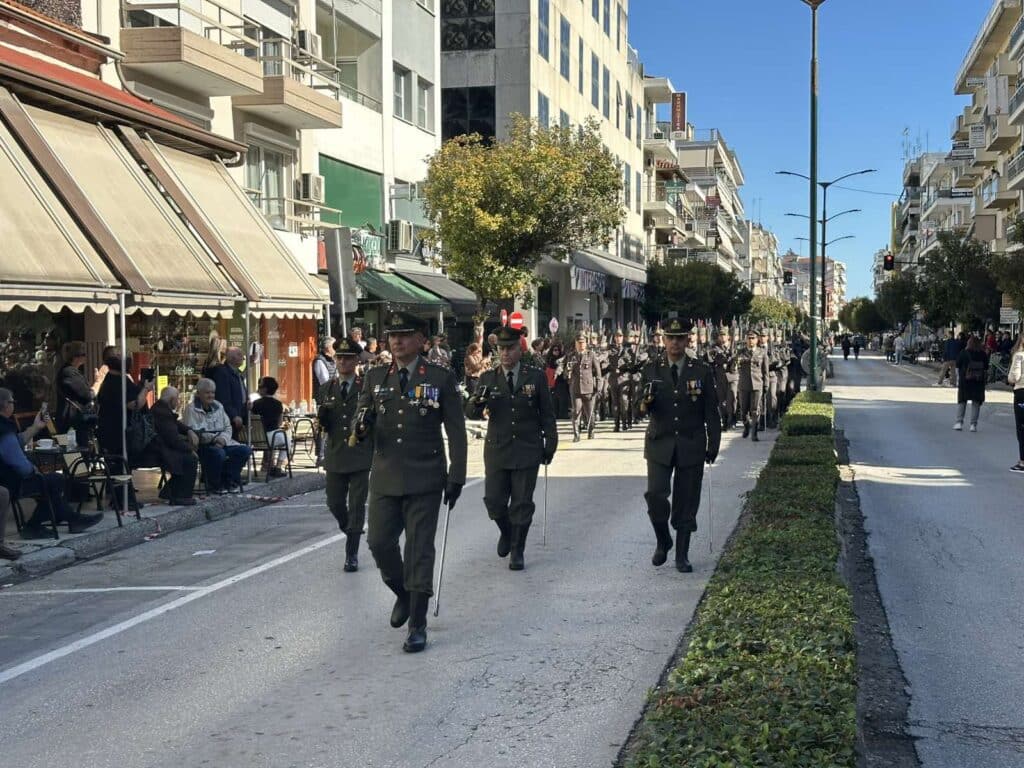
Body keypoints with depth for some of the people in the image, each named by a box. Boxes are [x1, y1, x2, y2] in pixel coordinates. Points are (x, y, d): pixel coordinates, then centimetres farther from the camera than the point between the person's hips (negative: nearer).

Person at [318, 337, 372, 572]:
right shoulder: (328, 388, 9)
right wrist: (322, 416, -10)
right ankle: (352, 533, 36)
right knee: (334, 503, 8)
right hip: (335, 455, 4)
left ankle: (352, 555, 4)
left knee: (357, 506, -2)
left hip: (360, 454, -3)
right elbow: (324, 425, 11)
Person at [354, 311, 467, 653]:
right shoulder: (375, 377, 8)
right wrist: (361, 426, -13)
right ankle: (403, 594, 33)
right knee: (379, 543, 4)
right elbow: (361, 417, 12)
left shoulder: (441, 378, -1)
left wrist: (456, 477, -5)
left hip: (424, 480, -4)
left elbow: (456, 431, -1)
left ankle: (418, 625, 5)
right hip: (385, 479, 4)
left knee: (420, 549, -2)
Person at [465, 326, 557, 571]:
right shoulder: (488, 379, 4)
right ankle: (506, 532, 33)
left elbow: (547, 414, 6)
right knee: (493, 500, 3)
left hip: (527, 450, -1)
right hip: (497, 450, 1)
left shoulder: (536, 377, 1)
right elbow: (471, 413, -3)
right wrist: (477, 400, -24)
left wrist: (550, 444, 4)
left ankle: (518, 551, 16)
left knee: (522, 504, 2)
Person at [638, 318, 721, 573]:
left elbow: (712, 413, 6)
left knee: (686, 502, 3)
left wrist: (713, 445, 1)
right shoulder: (651, 370, 4)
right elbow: (642, 409, 3)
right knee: (655, 495, -12)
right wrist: (646, 401, -20)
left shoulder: (702, 372, 3)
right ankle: (663, 541, 13)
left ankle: (682, 556, 14)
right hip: (660, 444, 0)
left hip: (691, 446, 0)